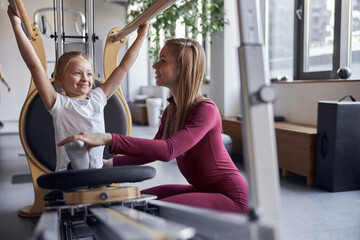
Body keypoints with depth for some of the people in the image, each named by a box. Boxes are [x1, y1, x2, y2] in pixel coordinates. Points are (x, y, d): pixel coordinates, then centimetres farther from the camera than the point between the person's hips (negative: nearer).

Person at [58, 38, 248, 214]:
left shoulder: (206, 110, -23)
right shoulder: (170, 111, 4)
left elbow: (168, 150, -36)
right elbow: (153, 150, 12)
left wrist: (108, 139, -40)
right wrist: (112, 163, -1)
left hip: (231, 198, -8)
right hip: (201, 190, 8)